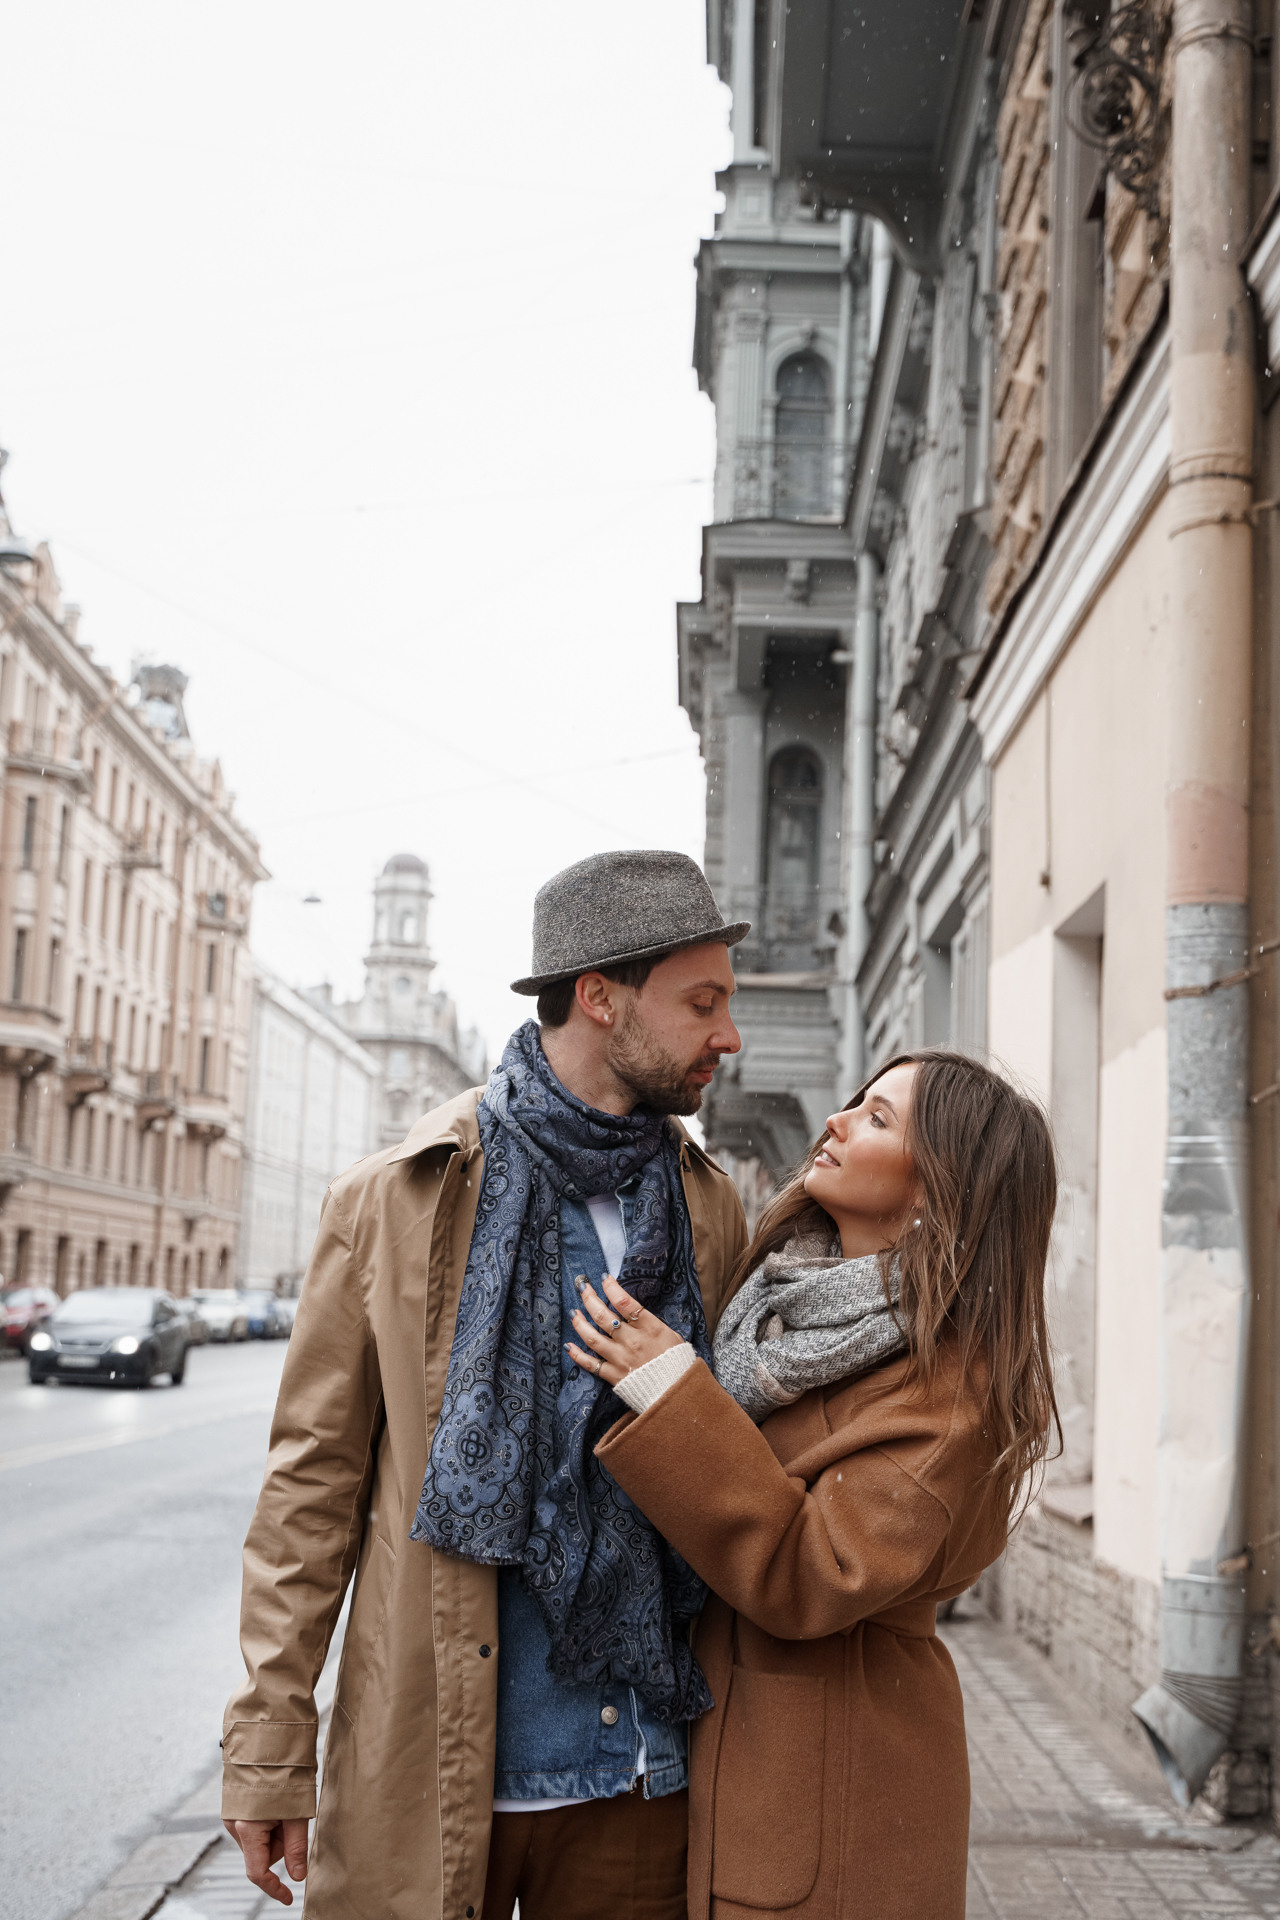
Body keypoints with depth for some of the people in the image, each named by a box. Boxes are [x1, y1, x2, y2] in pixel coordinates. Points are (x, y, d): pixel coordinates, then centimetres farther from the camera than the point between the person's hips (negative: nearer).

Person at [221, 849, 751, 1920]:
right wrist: (268, 1749, -5)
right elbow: (315, 1477, -3)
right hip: (427, 1766, -2)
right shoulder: (395, 1200, -4)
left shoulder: (710, 1209, 6)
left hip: (638, 1766, 3)